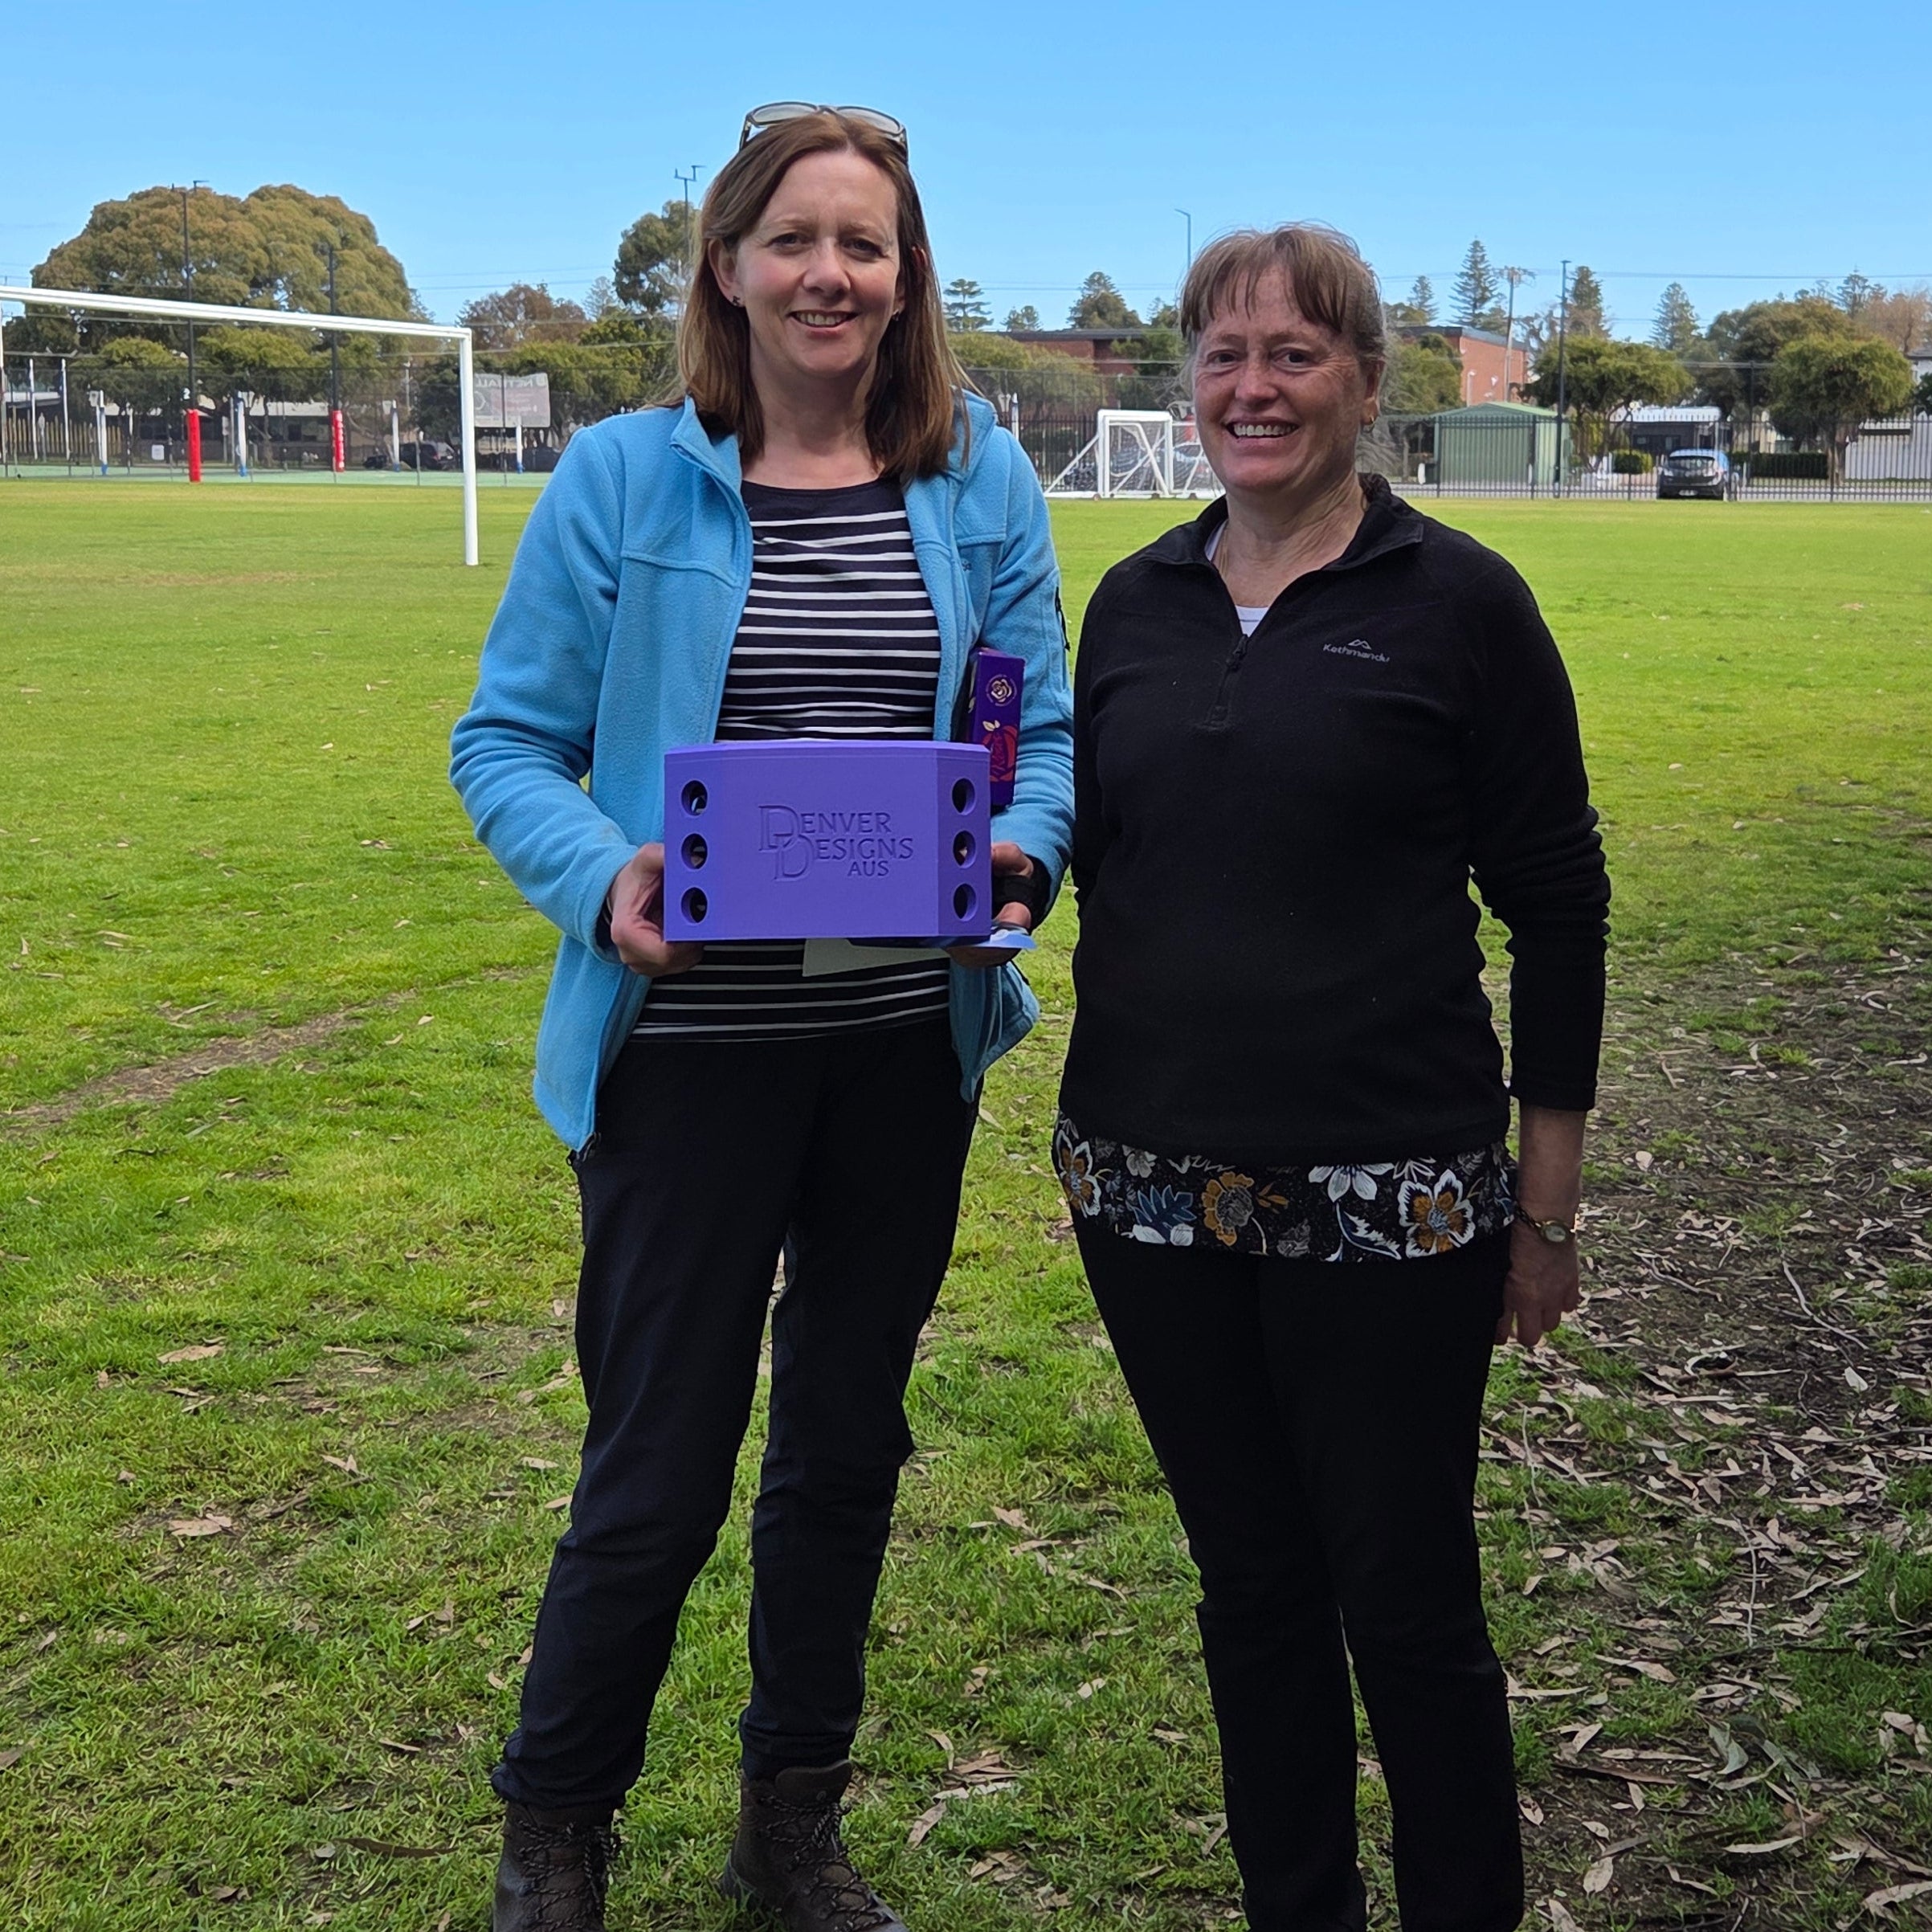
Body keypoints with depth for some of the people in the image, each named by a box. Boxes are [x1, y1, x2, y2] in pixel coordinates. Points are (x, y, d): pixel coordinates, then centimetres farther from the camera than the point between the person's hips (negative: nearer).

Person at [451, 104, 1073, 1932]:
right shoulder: (622, 479, -4)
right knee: (659, 1472, 3)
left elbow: (1042, 733, 8)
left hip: (905, 1046, 4)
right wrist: (603, 882, -21)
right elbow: (508, 743, -2)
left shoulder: (978, 482, 5)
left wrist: (1023, 854, -14)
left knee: (846, 1449, 16)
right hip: (690, 1046, -3)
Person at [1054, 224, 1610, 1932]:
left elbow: (1557, 906, -3)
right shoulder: (1135, 604, 8)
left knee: (1404, 1597, 6)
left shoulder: (1458, 605, -5)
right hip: (1157, 1178, 4)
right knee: (1250, 1579, 16)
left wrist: (1548, 1200, -4)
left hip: (1387, 1195, -4)